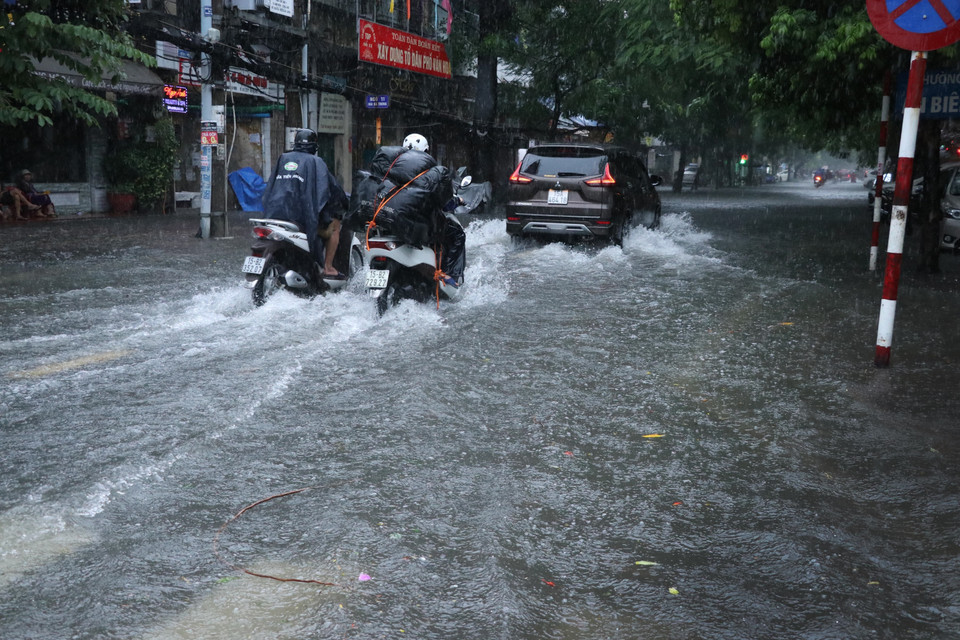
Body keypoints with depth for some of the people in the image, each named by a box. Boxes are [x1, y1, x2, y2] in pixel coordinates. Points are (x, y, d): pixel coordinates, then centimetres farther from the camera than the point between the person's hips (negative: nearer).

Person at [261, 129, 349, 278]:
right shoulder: (315, 162, 4)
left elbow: (270, 187, 24)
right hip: (303, 214, -5)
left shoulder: (283, 158, 18)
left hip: (275, 214, 5)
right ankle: (328, 268, 7)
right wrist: (346, 203, 18)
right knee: (334, 226, 16)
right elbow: (332, 185, 3)